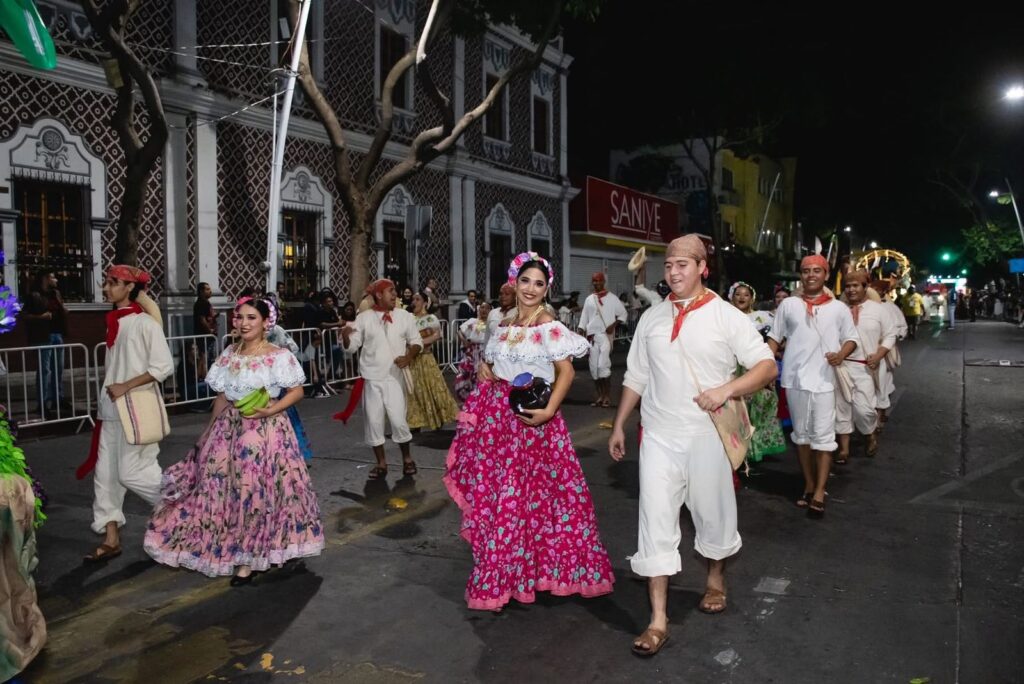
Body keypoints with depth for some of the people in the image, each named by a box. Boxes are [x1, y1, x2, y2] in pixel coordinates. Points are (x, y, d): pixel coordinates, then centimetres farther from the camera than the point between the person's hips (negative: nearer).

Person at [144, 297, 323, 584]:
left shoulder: (279, 356, -9)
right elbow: (222, 398, 12)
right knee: (220, 486, 10)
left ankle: (250, 557, 17)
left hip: (265, 431, -5)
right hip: (229, 429, 5)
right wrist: (208, 431, 12)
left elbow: (297, 391, -7)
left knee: (257, 491, 0)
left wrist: (270, 410, -20)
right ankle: (222, 548, 30)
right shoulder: (228, 354, 8)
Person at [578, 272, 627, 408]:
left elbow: (623, 313, 4)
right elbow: (584, 318, 12)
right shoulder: (589, 299, 12)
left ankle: (607, 395, -4)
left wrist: (613, 325, -10)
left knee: (603, 365, -15)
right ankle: (600, 395, 15)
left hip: (606, 335, -4)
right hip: (592, 336, 4)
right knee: (594, 367, 5)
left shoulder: (612, 298, 3)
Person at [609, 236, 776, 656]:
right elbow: (636, 376, 13)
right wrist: (619, 425, 13)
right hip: (659, 437, 2)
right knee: (656, 523, -1)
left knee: (713, 513, 16)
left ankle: (715, 578, 45)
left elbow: (767, 366, -7)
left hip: (707, 437, -2)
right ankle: (658, 620, 8)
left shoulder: (726, 317, -5)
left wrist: (727, 389, -23)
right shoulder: (652, 318, 6)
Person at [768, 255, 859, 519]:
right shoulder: (788, 305, 5)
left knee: (823, 436, -3)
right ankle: (809, 486, 25)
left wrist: (841, 355, -11)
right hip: (794, 379, 2)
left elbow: (851, 338, 10)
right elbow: (775, 337, 8)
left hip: (823, 380, -2)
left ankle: (819, 493, 3)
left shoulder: (838, 308, 4)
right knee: (801, 434, 12)